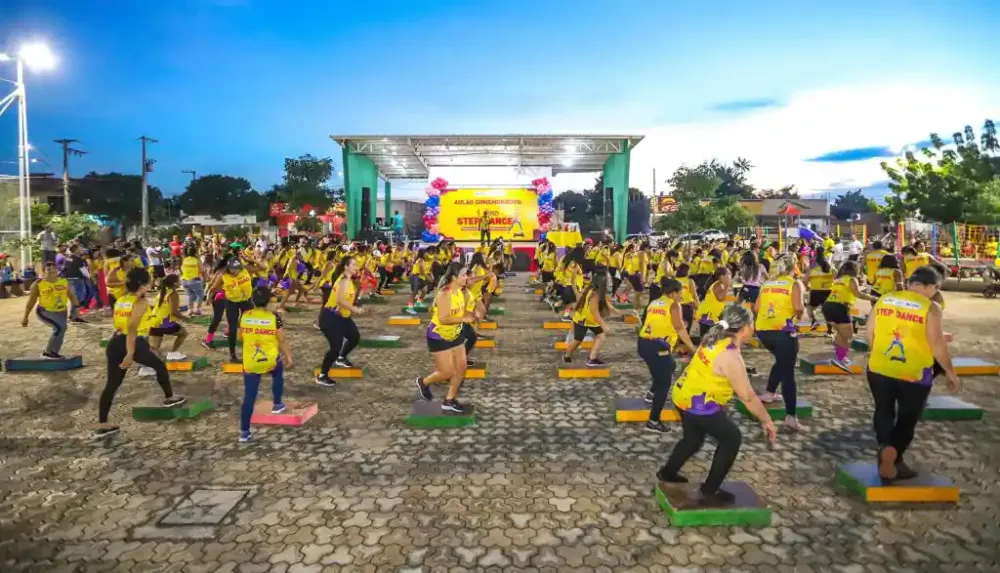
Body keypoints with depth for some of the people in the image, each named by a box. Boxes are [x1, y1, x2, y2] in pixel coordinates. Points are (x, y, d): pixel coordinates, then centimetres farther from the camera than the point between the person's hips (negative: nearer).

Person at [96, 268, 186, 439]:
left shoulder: (120, 300, 14)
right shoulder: (141, 302, -10)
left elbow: (120, 324, 19)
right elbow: (132, 329, -19)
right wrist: (130, 354, -21)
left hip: (116, 342, 7)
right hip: (134, 343, -7)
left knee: (112, 383, 8)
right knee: (160, 366, 18)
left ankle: (102, 425, 8)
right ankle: (169, 398, 32)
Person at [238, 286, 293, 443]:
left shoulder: (244, 317, -3)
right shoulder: (274, 318, -11)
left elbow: (240, 337, 12)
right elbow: (282, 341, -4)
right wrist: (288, 356, 10)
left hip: (250, 363, 1)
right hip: (271, 360, -1)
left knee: (249, 397, 5)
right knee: (278, 375, 34)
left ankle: (244, 432, 6)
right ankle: (277, 404, 42)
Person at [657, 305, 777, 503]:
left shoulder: (715, 339, 2)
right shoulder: (730, 357, -24)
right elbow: (747, 396, -20)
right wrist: (766, 420, -8)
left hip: (683, 396, 9)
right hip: (698, 404, -9)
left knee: (693, 438, 28)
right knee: (732, 438, 7)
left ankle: (667, 472, 45)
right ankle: (710, 491, 12)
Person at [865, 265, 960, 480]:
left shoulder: (883, 299, 2)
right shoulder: (930, 308, -11)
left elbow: (869, 334, 7)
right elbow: (937, 345, -12)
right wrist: (950, 372, 1)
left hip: (879, 369, 3)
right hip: (914, 373, -3)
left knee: (884, 412, 19)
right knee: (907, 419, 14)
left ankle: (886, 448, 3)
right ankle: (893, 460, 6)